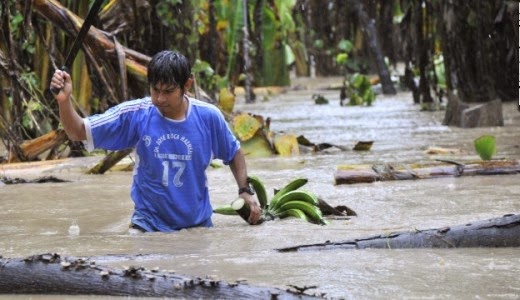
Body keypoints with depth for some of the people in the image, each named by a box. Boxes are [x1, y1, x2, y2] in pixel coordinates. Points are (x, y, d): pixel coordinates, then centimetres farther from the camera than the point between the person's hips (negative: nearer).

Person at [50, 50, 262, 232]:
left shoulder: (208, 117, -9)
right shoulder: (135, 115, -12)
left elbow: (234, 154, 9)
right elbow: (79, 132, -12)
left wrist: (245, 190, -2)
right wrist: (64, 102, -29)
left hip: (198, 224, 1)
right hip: (149, 225, -1)